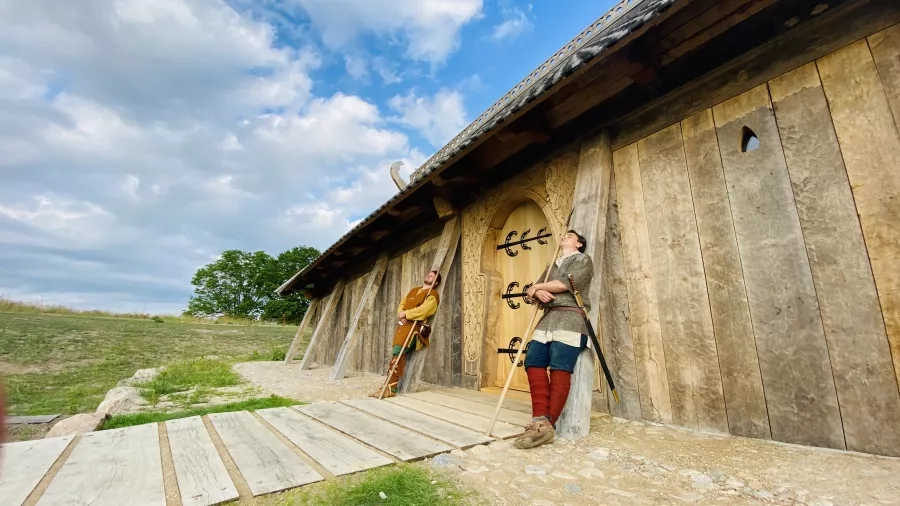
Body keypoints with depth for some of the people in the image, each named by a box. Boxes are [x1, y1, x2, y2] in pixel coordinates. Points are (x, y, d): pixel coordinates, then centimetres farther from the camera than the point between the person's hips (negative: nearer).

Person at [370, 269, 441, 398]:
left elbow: (423, 310, -16)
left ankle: (391, 388, -16)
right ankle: (388, 385, 7)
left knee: (397, 354, -18)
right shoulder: (414, 290, 25)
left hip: (413, 326, -8)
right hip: (402, 324, 8)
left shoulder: (432, 294, 0)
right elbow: (402, 304, 20)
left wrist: (406, 313, -12)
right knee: (397, 355, 4)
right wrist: (401, 313, -2)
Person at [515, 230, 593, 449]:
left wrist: (537, 286, 5)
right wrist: (537, 293, -2)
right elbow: (531, 293, 23)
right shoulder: (551, 266, 31)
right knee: (534, 361, -14)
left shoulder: (583, 260, 11)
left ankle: (547, 423, -16)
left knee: (559, 368, -17)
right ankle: (541, 420, -18)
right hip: (547, 319, 6)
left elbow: (566, 284, -7)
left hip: (570, 319, -6)